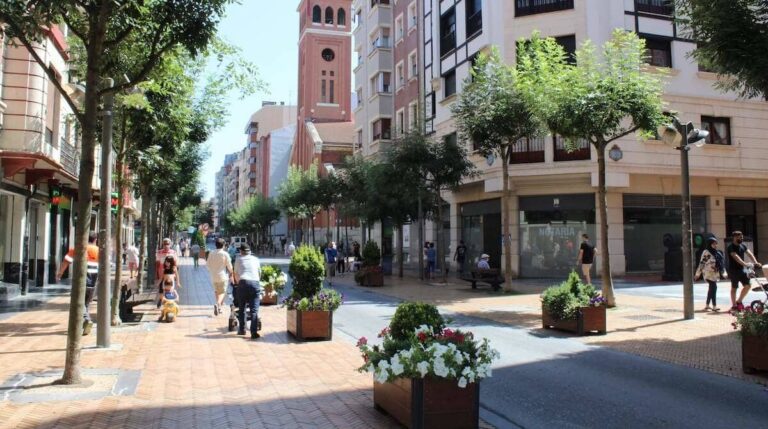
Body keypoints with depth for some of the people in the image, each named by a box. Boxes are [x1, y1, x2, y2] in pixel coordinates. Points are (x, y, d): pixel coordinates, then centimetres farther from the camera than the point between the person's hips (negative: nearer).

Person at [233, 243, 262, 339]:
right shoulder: (255, 259, 21)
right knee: (254, 309, -2)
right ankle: (254, 332, -9)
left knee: (242, 308, 13)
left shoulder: (238, 260, 18)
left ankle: (242, 330, 19)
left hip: (243, 283, 0)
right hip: (255, 283, 0)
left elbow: (236, 275, 23)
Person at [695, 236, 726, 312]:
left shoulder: (717, 253, 15)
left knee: (712, 289, 12)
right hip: (709, 273, -8)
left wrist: (723, 272, 19)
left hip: (715, 273, 8)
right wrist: (698, 273, -10)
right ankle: (714, 306, -14)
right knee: (713, 288, -15)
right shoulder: (706, 252, -9)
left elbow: (722, 263, 21)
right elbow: (702, 263, -10)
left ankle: (707, 306, 21)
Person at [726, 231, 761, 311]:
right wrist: (745, 263, -39)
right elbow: (736, 257, -27)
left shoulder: (743, 245, 10)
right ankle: (734, 305, 9)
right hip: (733, 270, -6)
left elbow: (749, 253, -1)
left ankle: (739, 301, 14)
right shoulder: (731, 247, -13)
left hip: (742, 269, 6)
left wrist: (755, 262, -17)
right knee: (734, 288, 1)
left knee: (747, 285, -3)